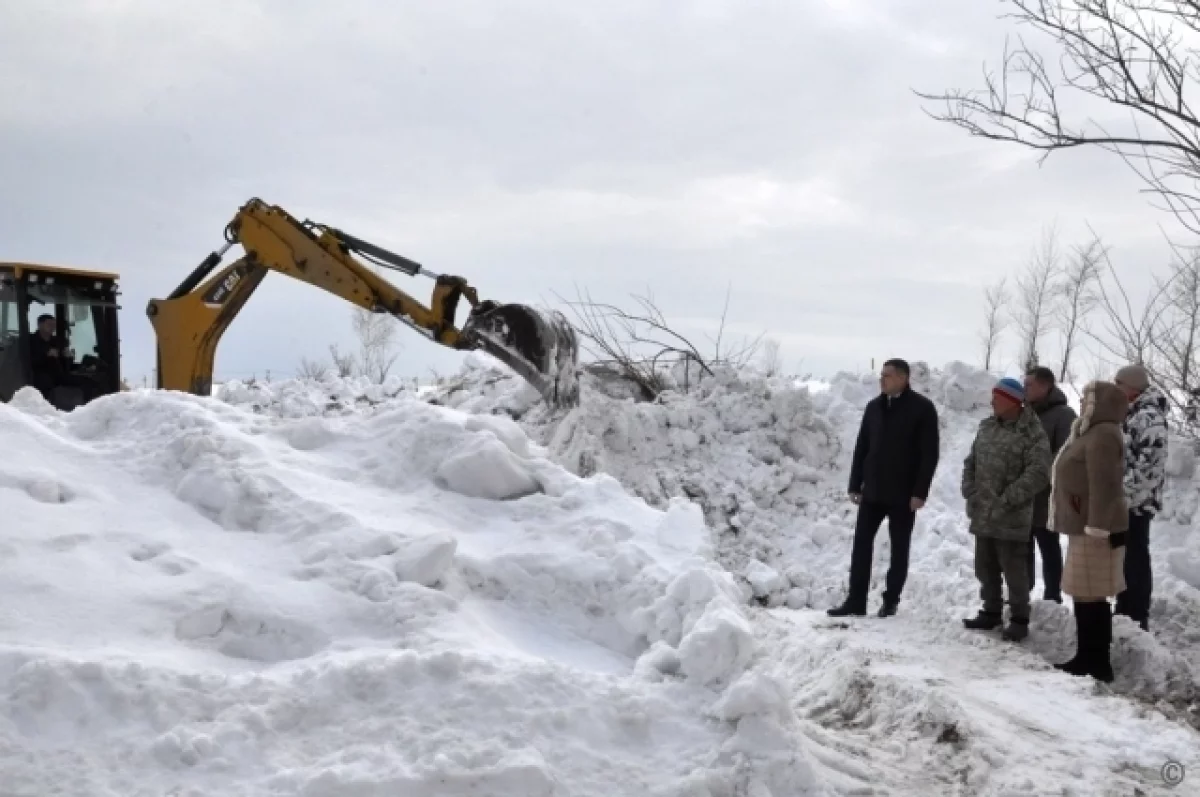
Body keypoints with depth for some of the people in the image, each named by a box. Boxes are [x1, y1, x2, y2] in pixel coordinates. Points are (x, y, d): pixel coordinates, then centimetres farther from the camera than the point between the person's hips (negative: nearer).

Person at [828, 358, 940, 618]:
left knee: (899, 548, 6)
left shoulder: (923, 408, -7)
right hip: (872, 491, 5)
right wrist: (855, 485, 7)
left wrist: (920, 492, -15)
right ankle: (856, 600, 7)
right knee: (862, 543, 2)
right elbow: (861, 447, 12)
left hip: (903, 494, -5)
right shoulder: (874, 406, 8)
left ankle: (891, 600, 14)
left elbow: (930, 453, -10)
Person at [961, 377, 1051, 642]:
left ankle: (1019, 619, 9)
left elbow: (1038, 474, -19)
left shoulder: (1032, 434, -12)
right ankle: (991, 612, 28)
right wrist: (970, 493, 3)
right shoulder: (986, 427, 11)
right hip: (982, 515, 7)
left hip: (1011, 518, -7)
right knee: (986, 568, 15)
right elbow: (971, 462, 17)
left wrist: (1006, 502, -20)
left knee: (1014, 570, -1)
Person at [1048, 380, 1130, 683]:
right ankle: (1088, 658, 21)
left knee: (1090, 596, -8)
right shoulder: (1093, 433, 19)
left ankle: (1096, 663, -4)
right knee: (1085, 596, 14)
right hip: (1085, 525, 11)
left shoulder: (1103, 435, -15)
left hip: (1094, 528, -11)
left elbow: (1104, 486, -22)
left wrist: (1097, 528, -25)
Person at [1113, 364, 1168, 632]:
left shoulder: (1149, 416, -16)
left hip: (1135, 502, -10)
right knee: (1123, 559, 16)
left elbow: (1149, 462, -23)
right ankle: (1124, 612, 27)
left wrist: (1125, 493, -23)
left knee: (1136, 559, -3)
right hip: (1120, 502, 10)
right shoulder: (1129, 415, 15)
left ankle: (1137, 618, 3)